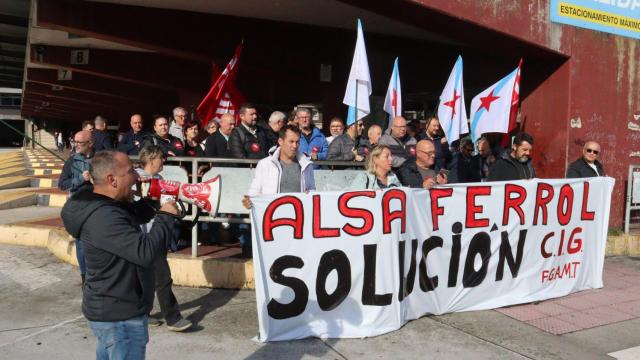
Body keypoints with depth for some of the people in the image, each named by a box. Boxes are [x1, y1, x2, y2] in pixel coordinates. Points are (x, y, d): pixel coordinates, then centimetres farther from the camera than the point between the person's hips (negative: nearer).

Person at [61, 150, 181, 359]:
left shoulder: (105, 206, 5)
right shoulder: (103, 217, -28)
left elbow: (134, 216, 23)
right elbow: (145, 252, -35)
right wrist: (166, 217, -21)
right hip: (120, 316, -10)